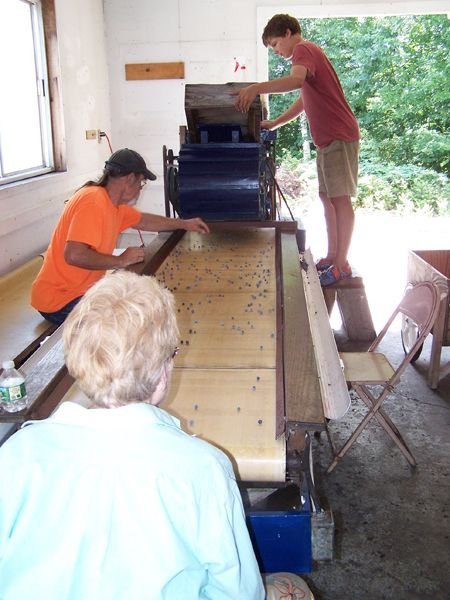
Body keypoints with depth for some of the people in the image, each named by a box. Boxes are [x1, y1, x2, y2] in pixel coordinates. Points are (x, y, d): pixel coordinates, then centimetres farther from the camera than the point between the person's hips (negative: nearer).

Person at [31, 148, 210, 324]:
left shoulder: (116, 203, 6)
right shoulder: (93, 200, -24)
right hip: (59, 301, -10)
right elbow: (74, 255, -33)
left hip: (84, 289, 10)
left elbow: (143, 221, 26)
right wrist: (121, 260, -22)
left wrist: (184, 224, 29)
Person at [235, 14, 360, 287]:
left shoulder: (303, 50, -9)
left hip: (339, 137, -10)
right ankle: (332, 256, 17)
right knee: (327, 197, 11)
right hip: (329, 139, 10)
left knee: (340, 198, -8)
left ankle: (342, 265, -5)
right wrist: (274, 124, 23)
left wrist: (256, 88, -41)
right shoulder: (309, 53, 23)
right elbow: (303, 101, 28)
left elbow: (296, 80, -32)